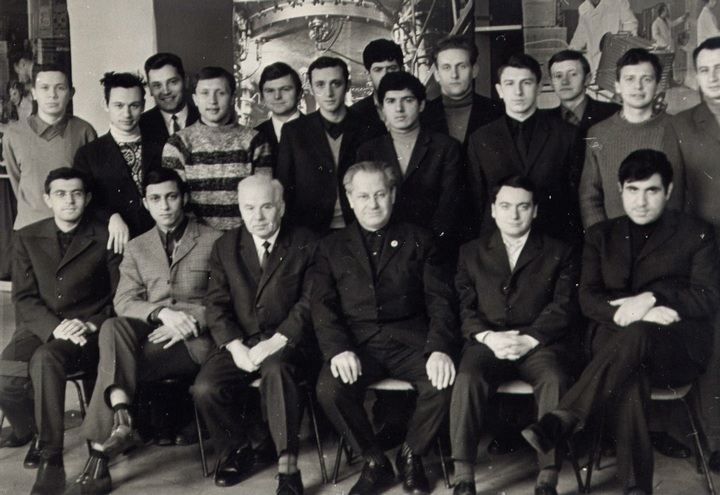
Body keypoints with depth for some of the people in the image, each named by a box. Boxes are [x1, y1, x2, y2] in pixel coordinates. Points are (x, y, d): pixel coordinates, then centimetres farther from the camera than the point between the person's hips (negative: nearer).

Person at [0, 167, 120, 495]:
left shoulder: (106, 239, 4)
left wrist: (90, 325, -14)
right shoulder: (26, 239, 11)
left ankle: (51, 460, -27)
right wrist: (55, 326, -14)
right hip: (39, 328, 3)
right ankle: (30, 429, 7)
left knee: (46, 359, -35)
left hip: (88, 332, -3)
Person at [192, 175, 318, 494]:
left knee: (276, 368, -37)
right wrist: (236, 347, -10)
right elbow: (216, 304, 7)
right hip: (240, 344, 4)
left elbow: (309, 304, -6)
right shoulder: (226, 247, 12)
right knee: (205, 388, -22)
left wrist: (274, 343, -18)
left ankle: (288, 468, -33)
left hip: (287, 345, -3)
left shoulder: (306, 245, 1)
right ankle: (238, 452, 5)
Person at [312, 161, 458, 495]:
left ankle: (411, 455, 2)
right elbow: (322, 306, 4)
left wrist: (439, 349, -15)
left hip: (409, 340, 0)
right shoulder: (332, 248, 14)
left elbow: (439, 300, 3)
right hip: (358, 343, 0)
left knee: (445, 384, -28)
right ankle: (375, 463, -3)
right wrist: (338, 349, -16)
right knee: (329, 389, -29)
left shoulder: (417, 241, 13)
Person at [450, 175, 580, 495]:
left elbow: (564, 307, 2)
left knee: (555, 381, -33)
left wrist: (529, 339, -13)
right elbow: (464, 307, 8)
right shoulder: (472, 253, 19)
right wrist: (488, 336, -11)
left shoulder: (560, 254, 15)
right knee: (467, 379, -31)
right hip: (488, 342, 1)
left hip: (539, 343, -1)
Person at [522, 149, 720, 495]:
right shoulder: (601, 235, 19)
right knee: (632, 374, -36)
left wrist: (651, 299, -14)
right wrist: (629, 312, -14)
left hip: (678, 348, -1)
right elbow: (587, 298, 6)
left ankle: (563, 419, -43)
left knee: (637, 334, -38)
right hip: (616, 339, 1)